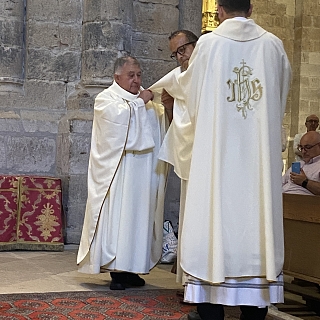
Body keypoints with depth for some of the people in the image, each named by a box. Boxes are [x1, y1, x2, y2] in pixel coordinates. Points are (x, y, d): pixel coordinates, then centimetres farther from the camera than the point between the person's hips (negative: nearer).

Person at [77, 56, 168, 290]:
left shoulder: (146, 100, 22)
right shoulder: (106, 98, 3)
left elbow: (163, 123, 14)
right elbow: (118, 115, -17)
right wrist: (140, 102, -9)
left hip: (144, 172, 6)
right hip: (118, 172, -6)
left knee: (140, 215, 4)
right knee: (117, 215, -8)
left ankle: (131, 267, 11)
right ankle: (117, 270, -5)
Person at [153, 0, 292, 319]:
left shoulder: (208, 43, 0)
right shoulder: (273, 45, 5)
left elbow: (185, 86, 16)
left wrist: (171, 87, 38)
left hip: (216, 154, -2)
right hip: (260, 156, 2)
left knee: (214, 223, 3)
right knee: (255, 223, 5)